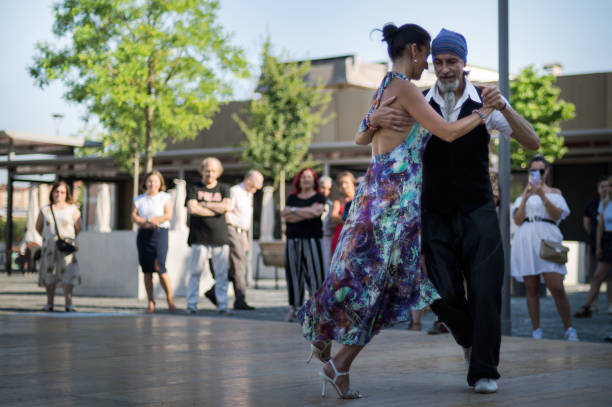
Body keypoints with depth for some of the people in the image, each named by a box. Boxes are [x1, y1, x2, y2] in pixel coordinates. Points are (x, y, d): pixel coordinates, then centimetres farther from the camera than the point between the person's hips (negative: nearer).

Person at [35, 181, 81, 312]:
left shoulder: (73, 210, 4)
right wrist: (49, 237, 13)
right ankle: (49, 303, 11)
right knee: (49, 274, 3)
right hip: (49, 246, 2)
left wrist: (68, 238, 6)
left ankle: (68, 304, -15)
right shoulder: (45, 210, 9)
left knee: (68, 274, -12)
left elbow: (78, 229, 6)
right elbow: (38, 227, 18)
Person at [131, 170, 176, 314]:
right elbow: (134, 216, 6)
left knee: (159, 268, -13)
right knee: (146, 270, 1)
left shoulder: (166, 197, 8)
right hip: (143, 234, 4)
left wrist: (148, 220, -6)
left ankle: (170, 299, 0)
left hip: (160, 233, -4)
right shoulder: (139, 199, 17)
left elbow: (168, 215, -5)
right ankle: (150, 302, 5)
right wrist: (147, 223, -11)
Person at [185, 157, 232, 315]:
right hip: (199, 238, -1)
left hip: (220, 237, 1)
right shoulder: (193, 188, 10)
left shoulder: (224, 189, 14)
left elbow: (227, 206, -5)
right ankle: (191, 305, 3)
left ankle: (222, 305, 5)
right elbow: (192, 209, -6)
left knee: (221, 273, 0)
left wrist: (204, 204, -4)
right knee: (195, 272, -3)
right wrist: (216, 210, -4)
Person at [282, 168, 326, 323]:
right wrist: (307, 213, -8)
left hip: (312, 240, -2)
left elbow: (317, 211, -11)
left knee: (314, 272, -9)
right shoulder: (292, 198, 15)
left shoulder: (319, 197, 9)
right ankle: (293, 308, 2)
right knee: (294, 273, 0)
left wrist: (294, 211, -4)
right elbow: (286, 215, -1)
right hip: (293, 240, 3)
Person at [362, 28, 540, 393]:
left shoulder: (484, 100, -8)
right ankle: (470, 338, 30)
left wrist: (504, 107, -32)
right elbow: (363, 135, -5)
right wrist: (378, 118, -31)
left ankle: (484, 371, 8)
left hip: (478, 212, -1)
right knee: (445, 294, -4)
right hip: (436, 215, 1)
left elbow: (532, 143, -14)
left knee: (485, 290, -8)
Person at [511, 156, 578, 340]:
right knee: (531, 289, 1)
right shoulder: (523, 194, 19)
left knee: (557, 287, -13)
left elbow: (557, 215, -3)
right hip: (526, 241, 2)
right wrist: (525, 198, -4)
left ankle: (569, 330, -3)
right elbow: (518, 220, 7)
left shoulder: (554, 192, 15)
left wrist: (542, 195, -14)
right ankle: (536, 331, 7)